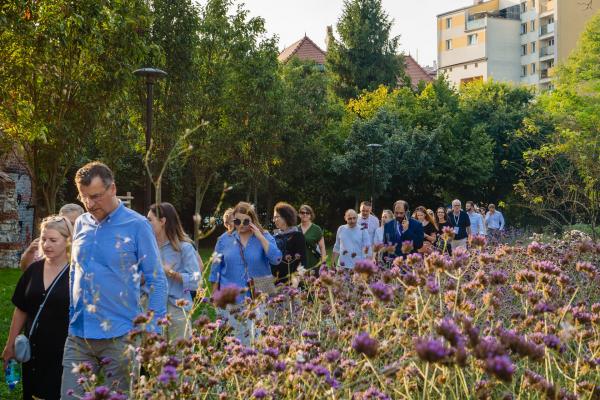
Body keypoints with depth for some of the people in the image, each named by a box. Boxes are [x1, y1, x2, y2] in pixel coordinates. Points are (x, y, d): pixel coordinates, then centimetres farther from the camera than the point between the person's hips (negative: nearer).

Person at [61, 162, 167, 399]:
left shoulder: (137, 225, -7)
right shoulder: (81, 224, 8)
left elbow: (156, 282, -5)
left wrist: (152, 333, -9)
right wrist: (69, 316, 15)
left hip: (119, 337, -4)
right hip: (78, 335, 4)